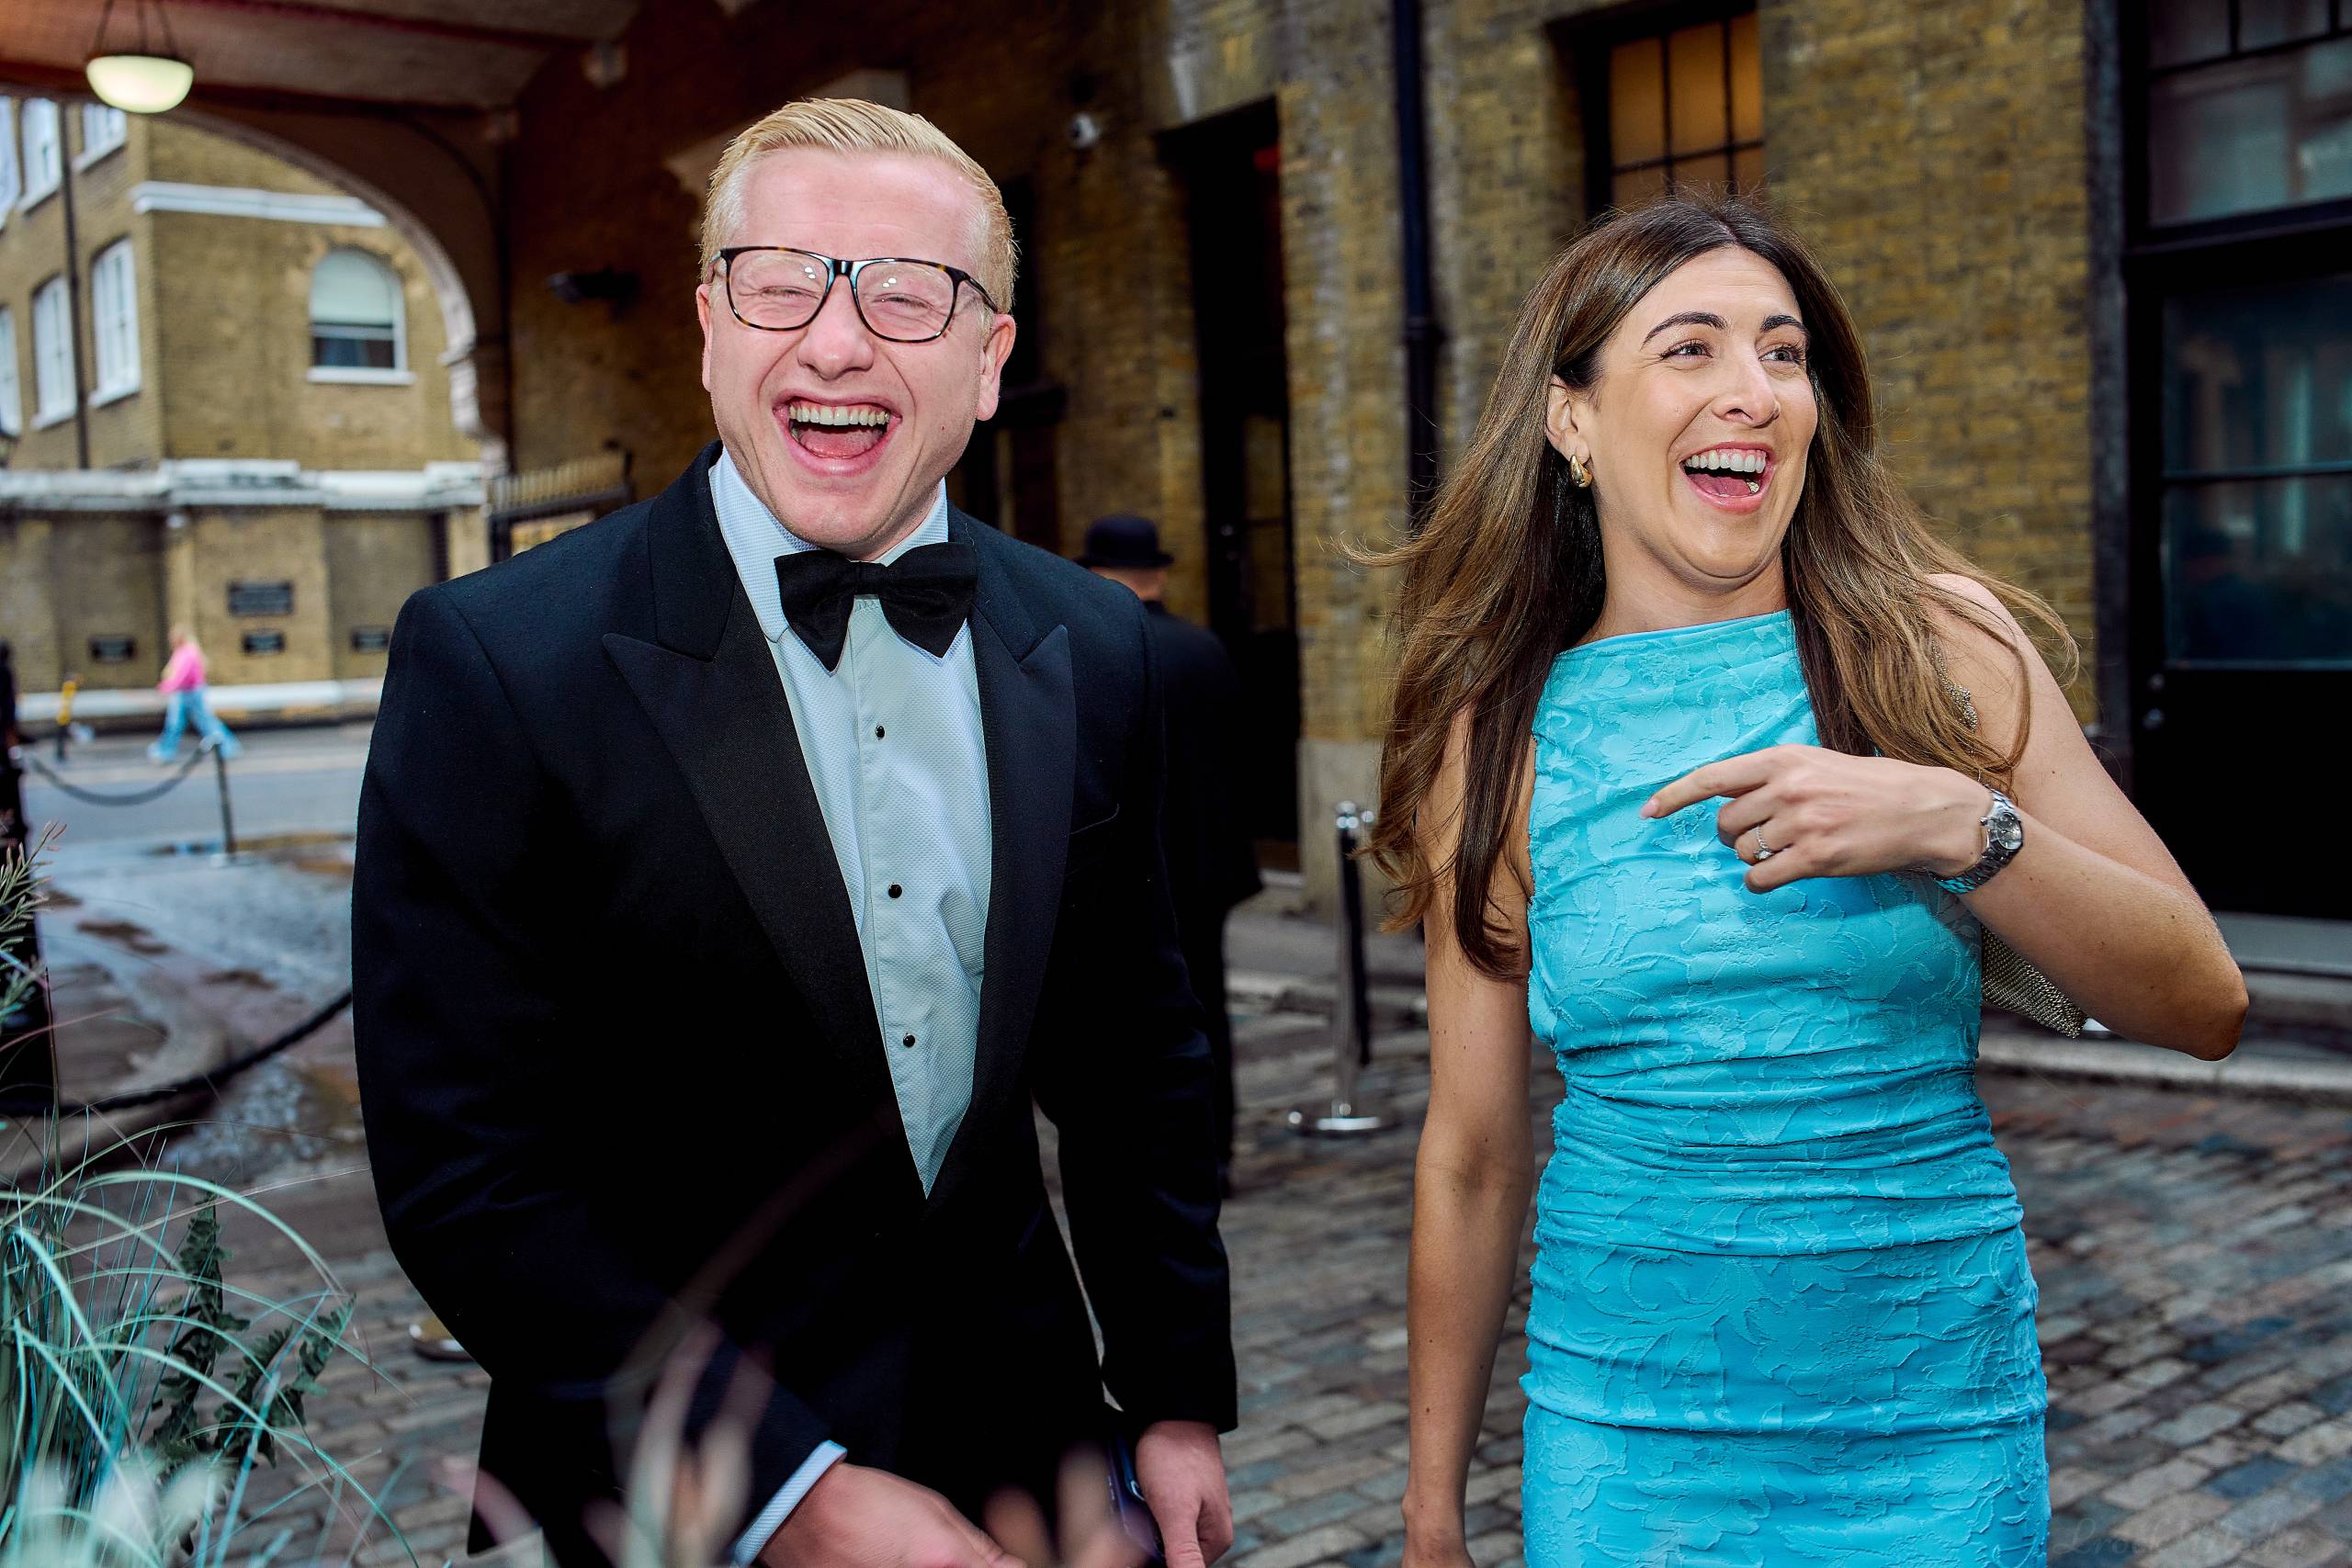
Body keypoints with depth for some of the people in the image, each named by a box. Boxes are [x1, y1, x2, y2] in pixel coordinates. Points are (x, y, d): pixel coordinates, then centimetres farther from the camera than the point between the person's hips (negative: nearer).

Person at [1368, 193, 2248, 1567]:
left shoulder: (1942, 645, -5)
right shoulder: (1503, 733, -4)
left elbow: (2206, 1005, -6)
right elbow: (1473, 1156, 1)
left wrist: (1961, 824, -23)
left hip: (1931, 1427, 0)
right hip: (1618, 1436, 0)